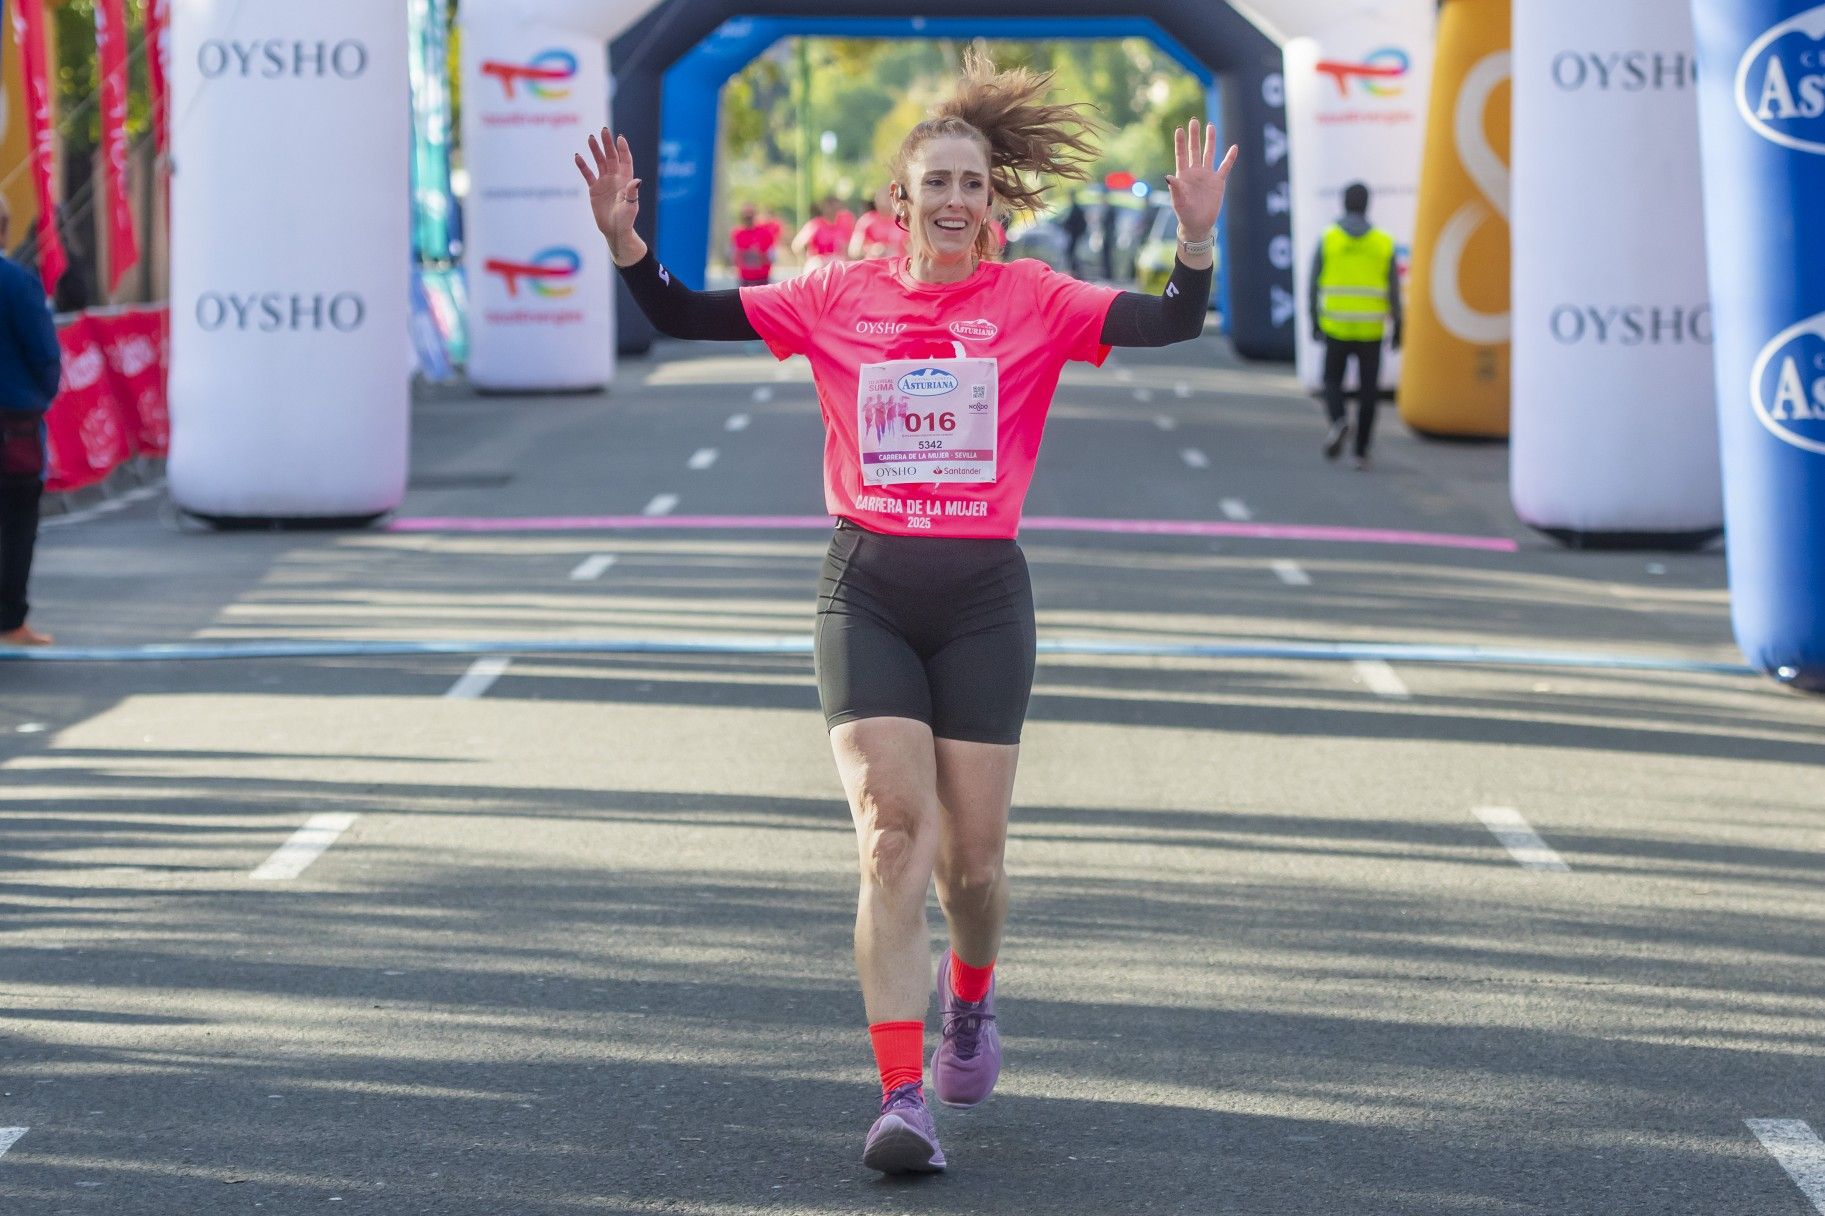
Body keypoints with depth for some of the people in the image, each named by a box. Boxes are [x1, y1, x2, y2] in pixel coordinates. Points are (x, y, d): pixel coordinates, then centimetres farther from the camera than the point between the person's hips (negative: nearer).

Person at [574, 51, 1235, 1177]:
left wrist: (1197, 238, -26)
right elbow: (686, 316, 6)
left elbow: (1173, 323, -9)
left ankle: (971, 1000, 40)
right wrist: (626, 241, -10)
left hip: (984, 594, 0)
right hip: (867, 590, 0)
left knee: (972, 851, 6)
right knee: (892, 832, -13)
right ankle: (904, 1096, -17)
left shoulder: (1034, 301, 2)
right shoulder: (841, 297, 5)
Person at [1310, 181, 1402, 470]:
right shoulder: (1384, 243, 0)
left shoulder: (1327, 240, -2)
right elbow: (1393, 291, -2)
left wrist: (1314, 322, 7)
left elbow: (1315, 285, -2)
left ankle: (1339, 421, -17)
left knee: (1333, 381, 13)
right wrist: (1397, 327, 5)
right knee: (1368, 390, 8)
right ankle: (1361, 452, 7)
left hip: (1336, 327, -1)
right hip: (1371, 329, 1)